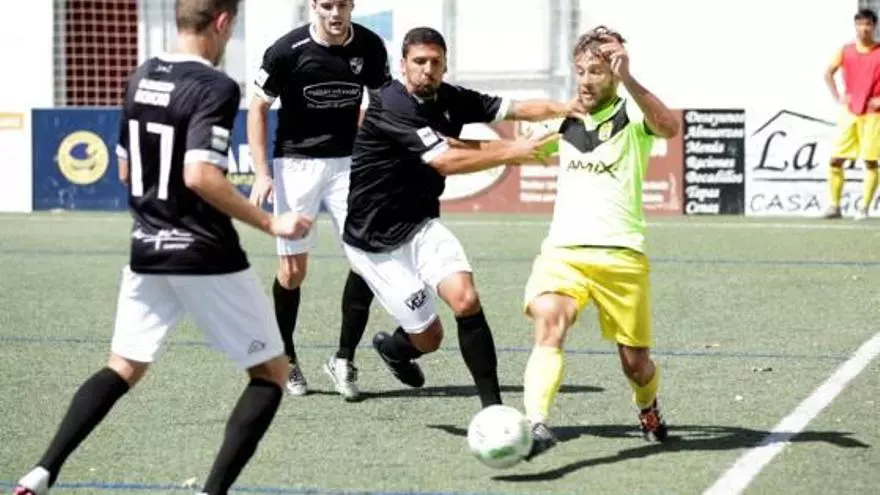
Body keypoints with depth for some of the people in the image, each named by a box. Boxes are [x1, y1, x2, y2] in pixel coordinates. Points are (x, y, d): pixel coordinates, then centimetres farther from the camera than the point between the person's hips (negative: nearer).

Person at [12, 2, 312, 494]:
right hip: (206, 258, -7)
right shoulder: (216, 87, -16)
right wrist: (269, 223, -20)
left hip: (147, 252, 7)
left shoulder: (140, 79, 7)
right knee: (272, 373, 7)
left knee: (124, 368, 20)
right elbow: (200, 175, -27)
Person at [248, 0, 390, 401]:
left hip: (347, 163, 3)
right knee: (292, 269, 0)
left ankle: (344, 359, 3)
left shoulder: (369, 47, -4)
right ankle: (285, 360, 20)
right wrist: (262, 173, -11)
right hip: (295, 164, -3)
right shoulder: (288, 50, -13)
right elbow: (258, 109, -4)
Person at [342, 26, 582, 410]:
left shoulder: (450, 99, 0)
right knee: (429, 337, -1)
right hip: (376, 240, -6)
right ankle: (394, 347, 36)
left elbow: (517, 108, -7)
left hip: (420, 226, 6)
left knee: (465, 298, -19)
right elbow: (445, 161, -29)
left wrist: (567, 108, -24)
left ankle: (493, 407, -13)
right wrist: (511, 153, -28)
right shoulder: (392, 105, -21)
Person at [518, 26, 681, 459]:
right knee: (548, 326, -27)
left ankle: (648, 409, 41)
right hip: (562, 249, 3)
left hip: (621, 253, -2)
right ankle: (536, 425, -42)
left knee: (635, 362, 7)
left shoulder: (632, 117, 2)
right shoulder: (565, 122, 17)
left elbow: (670, 127, -23)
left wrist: (628, 80, -33)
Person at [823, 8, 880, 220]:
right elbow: (828, 73, 15)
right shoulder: (845, 51, 5)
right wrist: (838, 97, 4)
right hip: (849, 113, 3)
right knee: (835, 160, -2)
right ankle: (834, 205, 7)